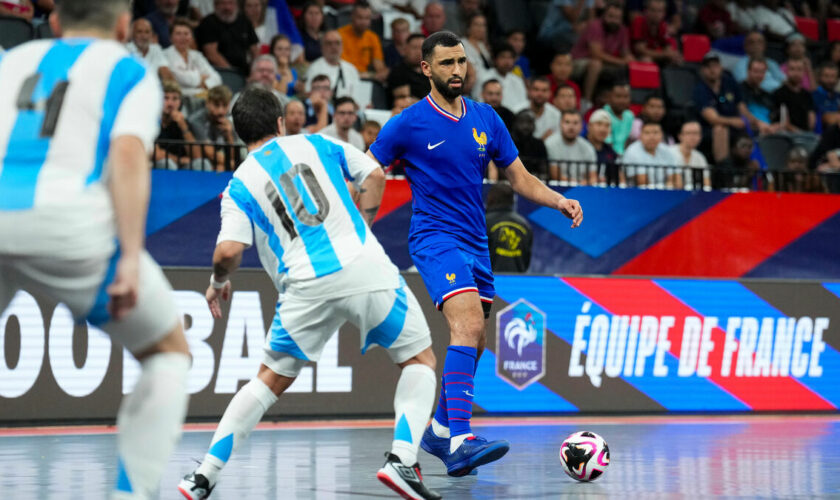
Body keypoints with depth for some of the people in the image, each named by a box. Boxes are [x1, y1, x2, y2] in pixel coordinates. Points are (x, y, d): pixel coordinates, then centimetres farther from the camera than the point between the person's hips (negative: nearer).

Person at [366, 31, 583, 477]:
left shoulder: (486, 119, 8)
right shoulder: (408, 124, -7)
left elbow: (518, 177, 14)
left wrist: (559, 201, -2)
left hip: (475, 242, 7)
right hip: (435, 238, -7)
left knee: (473, 342, 12)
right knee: (469, 325, -26)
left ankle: (440, 431, 31)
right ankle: (460, 444, -35)